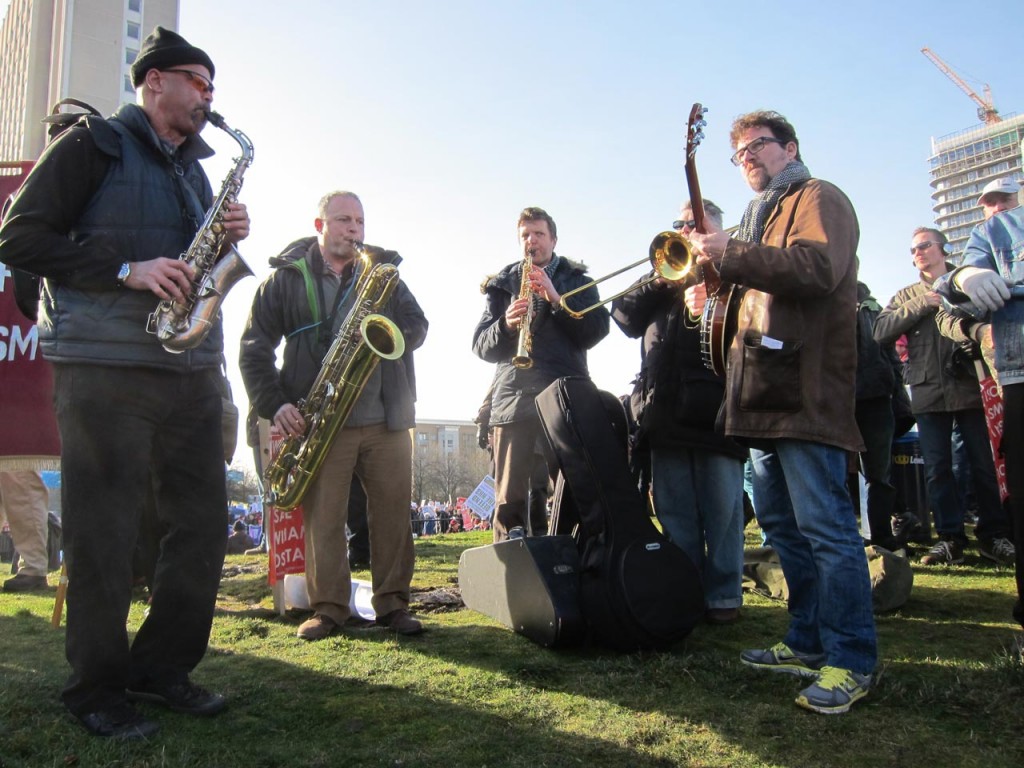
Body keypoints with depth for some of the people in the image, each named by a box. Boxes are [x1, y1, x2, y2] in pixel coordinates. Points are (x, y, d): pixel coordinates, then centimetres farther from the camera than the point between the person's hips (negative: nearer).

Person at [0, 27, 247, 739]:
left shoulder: (195, 171, 23)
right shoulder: (93, 144, 2)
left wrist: (231, 239, 3)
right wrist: (127, 270, -15)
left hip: (192, 371, 7)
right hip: (106, 367, -7)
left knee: (205, 525, 6)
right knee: (105, 534, -2)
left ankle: (162, 668, 22)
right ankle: (98, 690, 14)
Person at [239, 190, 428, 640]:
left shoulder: (383, 271, 16)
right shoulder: (287, 277, 6)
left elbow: (417, 326, 9)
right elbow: (254, 347, 2)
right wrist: (274, 405, -11)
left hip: (386, 419, 2)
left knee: (393, 512, 3)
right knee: (322, 518, 2)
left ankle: (392, 603, 14)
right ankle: (329, 608, 14)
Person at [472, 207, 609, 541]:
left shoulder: (576, 279, 15)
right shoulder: (502, 284, 17)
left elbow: (596, 331, 1)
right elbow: (481, 345, 10)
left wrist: (555, 298, -11)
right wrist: (505, 324, -11)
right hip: (513, 400, 1)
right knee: (510, 501, -1)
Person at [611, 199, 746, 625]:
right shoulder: (662, 278, 22)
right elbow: (626, 317, 9)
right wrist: (658, 282, -4)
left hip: (715, 408, -4)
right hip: (665, 411, 5)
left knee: (721, 508, 1)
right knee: (674, 511, 9)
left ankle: (723, 595, 11)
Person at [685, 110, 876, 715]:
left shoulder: (818, 198, -1)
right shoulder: (762, 216, 26)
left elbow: (818, 269, -19)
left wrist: (732, 255, -20)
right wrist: (719, 261, 13)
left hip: (806, 388, -10)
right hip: (768, 392, 10)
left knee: (824, 525, -9)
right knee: (782, 523, 12)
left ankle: (852, 660, 2)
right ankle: (811, 642, 23)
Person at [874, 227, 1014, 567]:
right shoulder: (907, 296, 16)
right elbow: (881, 331, 0)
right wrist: (921, 304, -6)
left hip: (970, 387, -2)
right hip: (929, 392, 2)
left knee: (985, 465, 3)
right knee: (937, 469, 4)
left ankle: (994, 535, 15)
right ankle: (951, 538, 13)